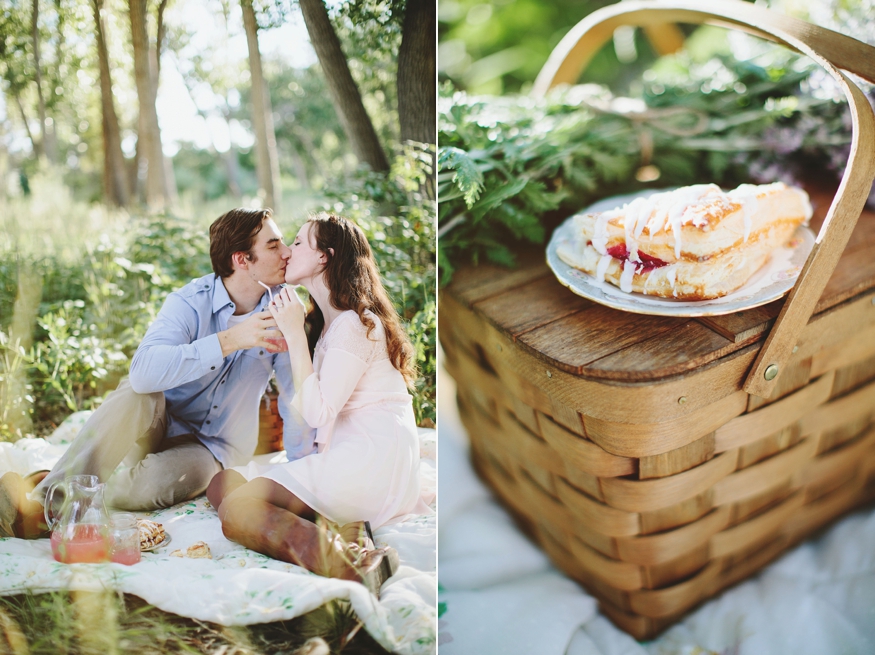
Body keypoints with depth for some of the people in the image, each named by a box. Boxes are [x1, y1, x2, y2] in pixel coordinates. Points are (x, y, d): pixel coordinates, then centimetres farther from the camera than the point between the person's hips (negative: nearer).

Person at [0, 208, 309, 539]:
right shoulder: (190, 302, -18)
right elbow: (144, 371, -37)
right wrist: (229, 341, -41)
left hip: (213, 449, 0)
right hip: (162, 425, 0)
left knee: (149, 485, -34)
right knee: (137, 392, -35)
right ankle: (44, 501, -32)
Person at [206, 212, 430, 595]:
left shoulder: (355, 322, -10)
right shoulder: (326, 322, 19)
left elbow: (318, 413, -17)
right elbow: (306, 410, 18)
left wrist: (294, 333, -11)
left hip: (372, 460, -10)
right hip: (340, 457, 10)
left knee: (236, 510, -20)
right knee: (221, 485, -1)